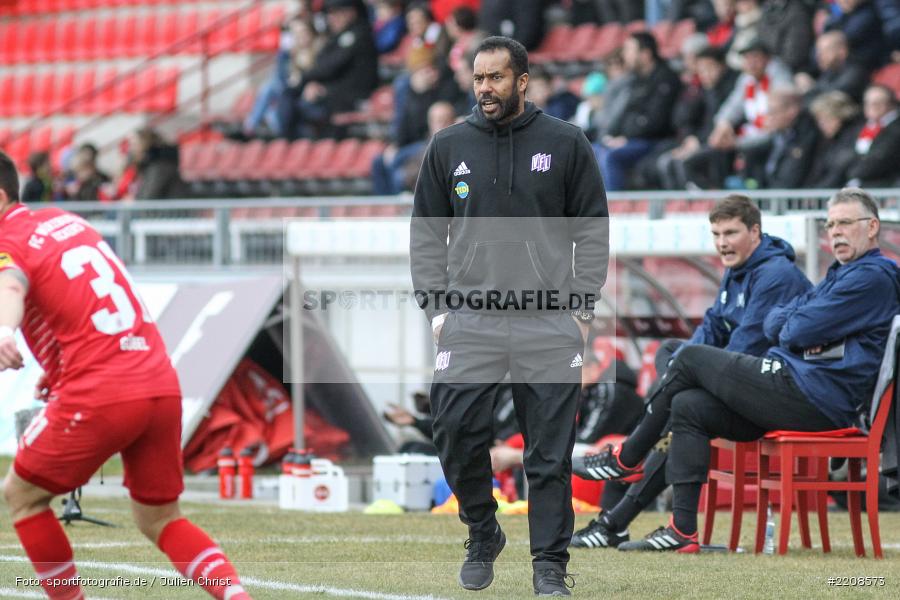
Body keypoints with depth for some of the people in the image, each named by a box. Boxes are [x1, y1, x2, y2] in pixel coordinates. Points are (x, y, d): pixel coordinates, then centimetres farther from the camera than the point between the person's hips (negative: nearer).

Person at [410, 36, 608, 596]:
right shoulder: (449, 147, 9)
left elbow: (594, 230, 7)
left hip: (549, 322, -1)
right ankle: (482, 537, 16)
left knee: (550, 452, -1)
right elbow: (427, 234, 12)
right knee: (458, 436, -6)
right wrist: (437, 308, 2)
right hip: (469, 319, 1)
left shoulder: (566, 144, 4)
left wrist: (582, 307, -2)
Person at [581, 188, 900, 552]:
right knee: (688, 407, 2)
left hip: (810, 396, -10)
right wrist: (794, 325, -3)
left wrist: (790, 326, 7)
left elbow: (801, 331, -16)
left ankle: (626, 460, 13)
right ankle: (682, 531, -4)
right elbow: (773, 324, 18)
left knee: (690, 359, 0)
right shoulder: (841, 275, 25)